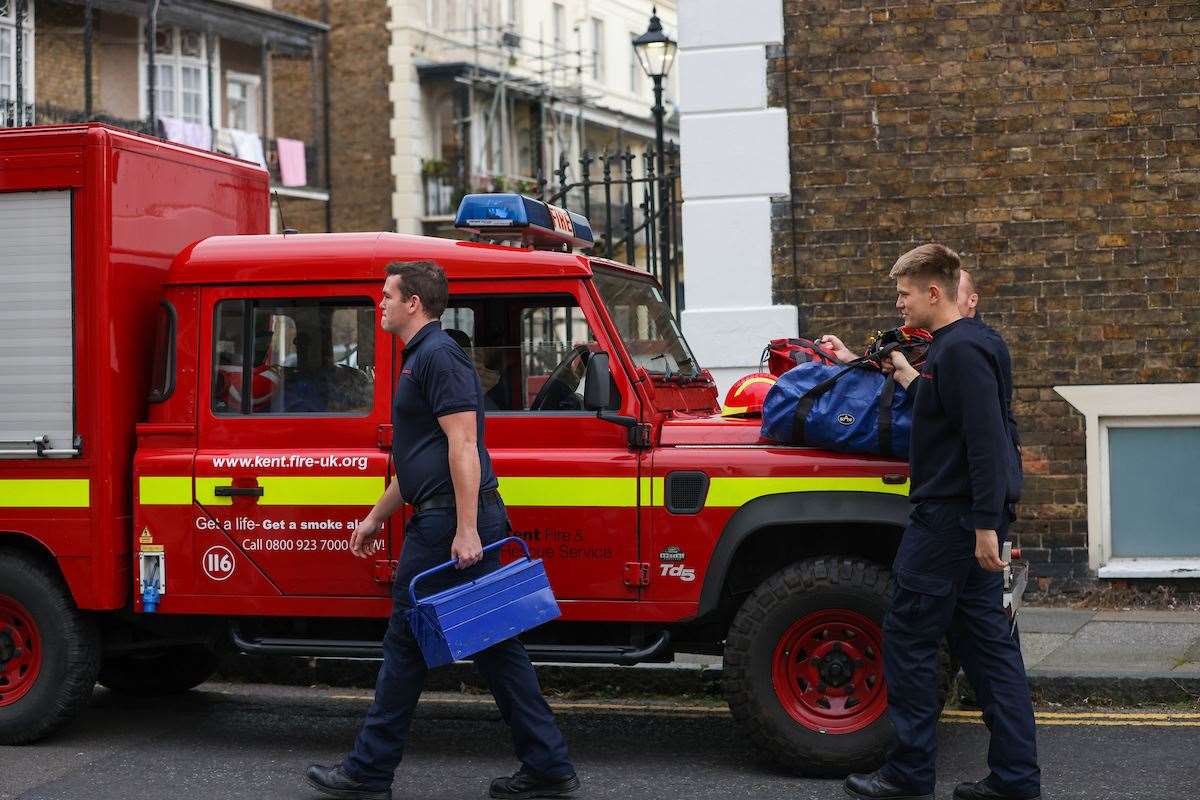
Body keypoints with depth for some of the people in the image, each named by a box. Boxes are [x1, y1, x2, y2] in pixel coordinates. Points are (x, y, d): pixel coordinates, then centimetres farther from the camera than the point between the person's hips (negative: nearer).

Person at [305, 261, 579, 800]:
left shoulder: (438, 356, -11)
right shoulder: (421, 357, 21)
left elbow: (463, 443, -20)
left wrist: (466, 530, -25)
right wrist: (376, 518, 31)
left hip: (450, 522, -10)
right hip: (444, 519, 10)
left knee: (406, 644, -1)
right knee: (493, 643, 8)